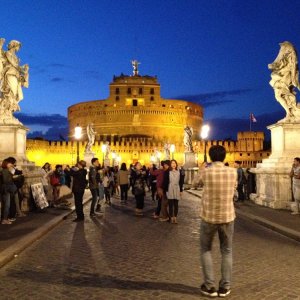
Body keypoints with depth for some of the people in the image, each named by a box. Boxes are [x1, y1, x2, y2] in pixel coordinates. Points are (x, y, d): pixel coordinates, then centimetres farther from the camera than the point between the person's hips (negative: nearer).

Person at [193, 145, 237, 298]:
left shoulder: (205, 172, -12)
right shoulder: (233, 172, -5)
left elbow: (195, 182, 9)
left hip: (208, 217, -2)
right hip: (227, 217, 2)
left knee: (206, 250, 15)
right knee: (227, 251, 16)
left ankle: (210, 286, 15)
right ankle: (225, 287, 19)